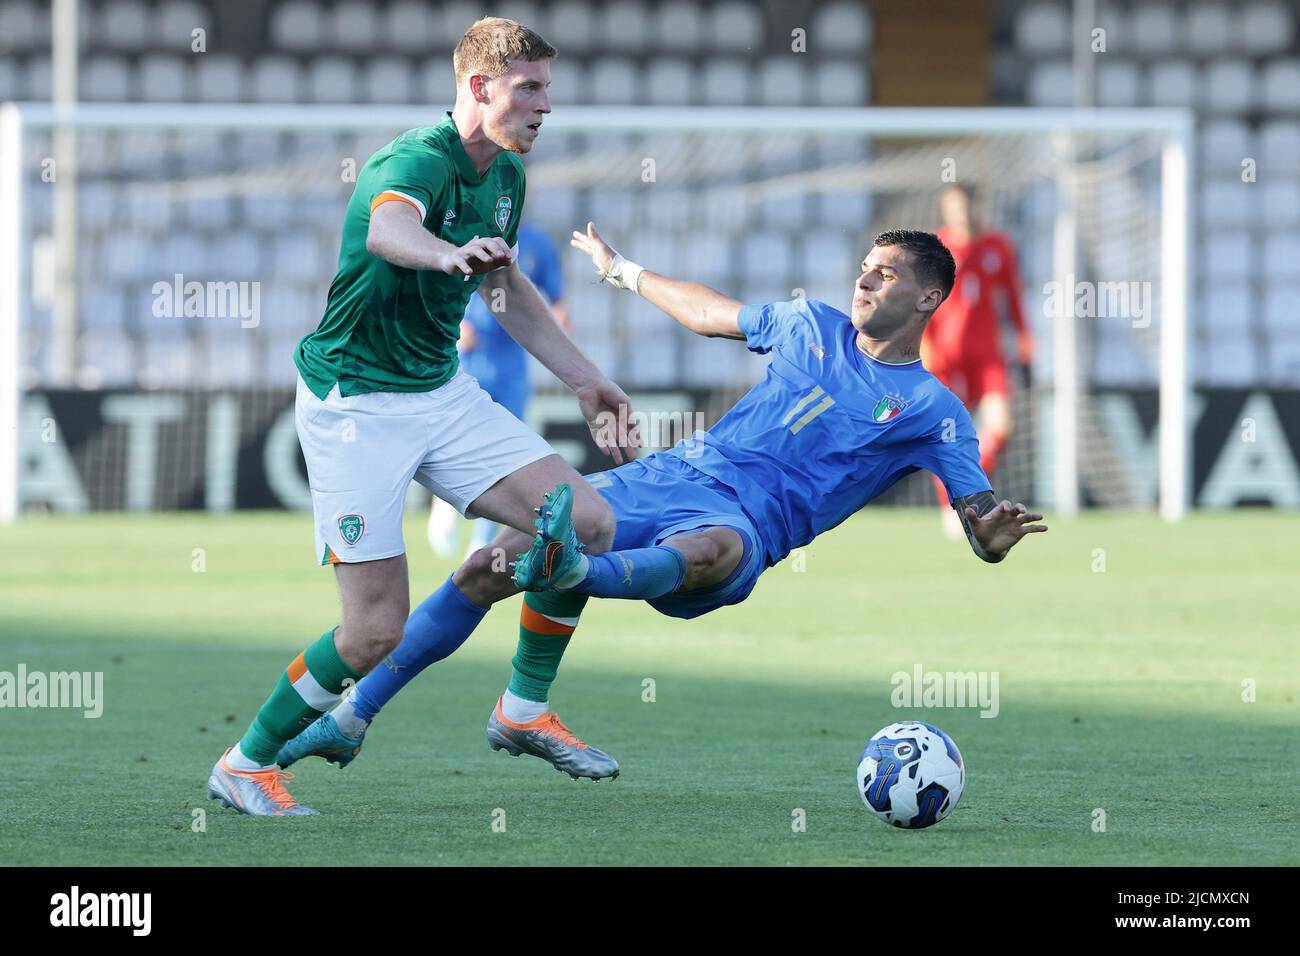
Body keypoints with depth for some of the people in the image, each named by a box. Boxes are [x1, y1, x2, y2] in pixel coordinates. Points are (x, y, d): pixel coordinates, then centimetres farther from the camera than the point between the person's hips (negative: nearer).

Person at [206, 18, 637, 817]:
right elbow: (387, 230, -47)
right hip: (356, 403, -8)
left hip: (443, 392, 8)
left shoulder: (507, 175, 6)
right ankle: (246, 764, 9)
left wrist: (584, 379, 25)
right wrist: (448, 254, -69)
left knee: (588, 523, -7)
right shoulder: (417, 161, -22)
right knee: (378, 630, -11)